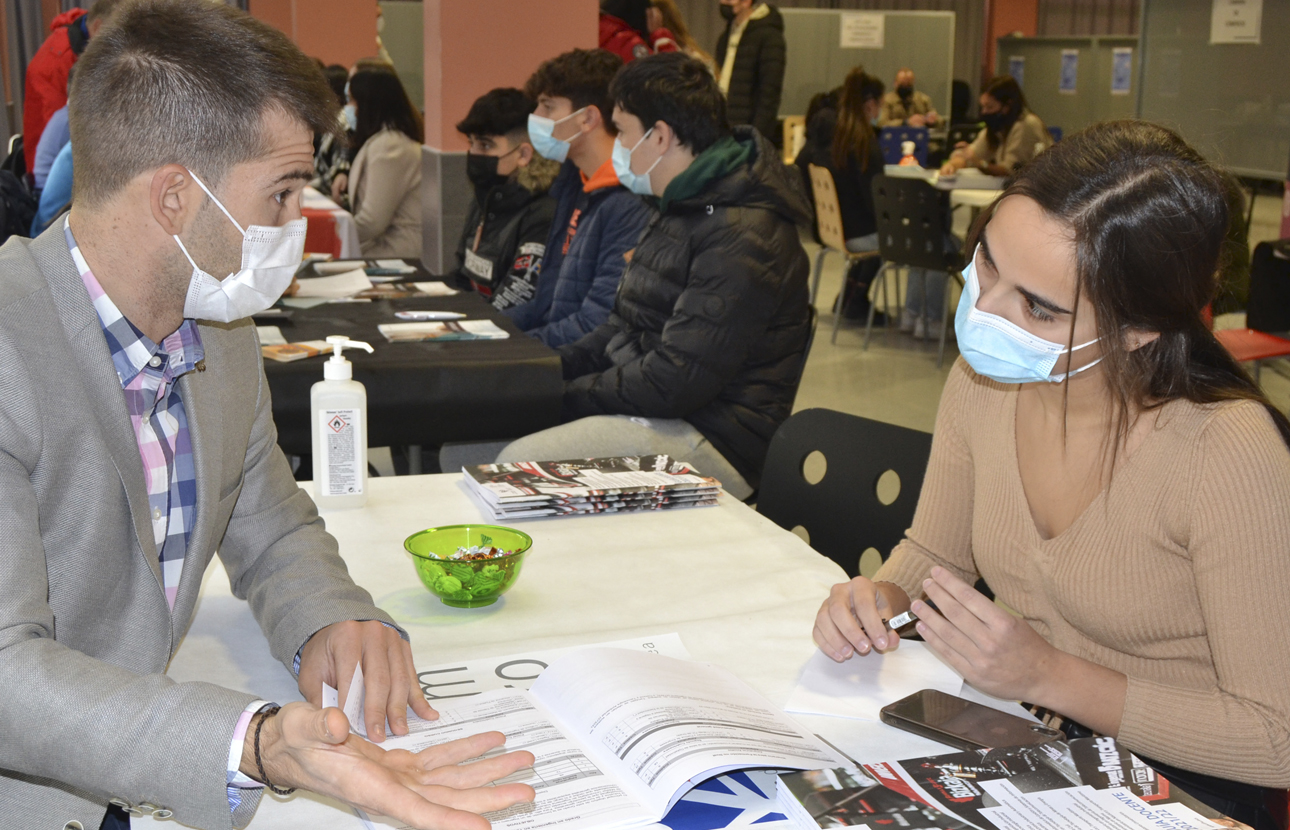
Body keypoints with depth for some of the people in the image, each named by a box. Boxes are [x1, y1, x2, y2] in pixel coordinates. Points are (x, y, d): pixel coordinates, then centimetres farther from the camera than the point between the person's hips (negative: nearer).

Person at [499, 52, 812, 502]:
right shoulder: (687, 208, 15)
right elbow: (626, 329, 20)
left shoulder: (742, 237, -20)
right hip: (659, 414, 10)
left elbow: (674, 383, -24)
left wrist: (568, 398, -14)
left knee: (518, 466, -26)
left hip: (712, 443, -10)